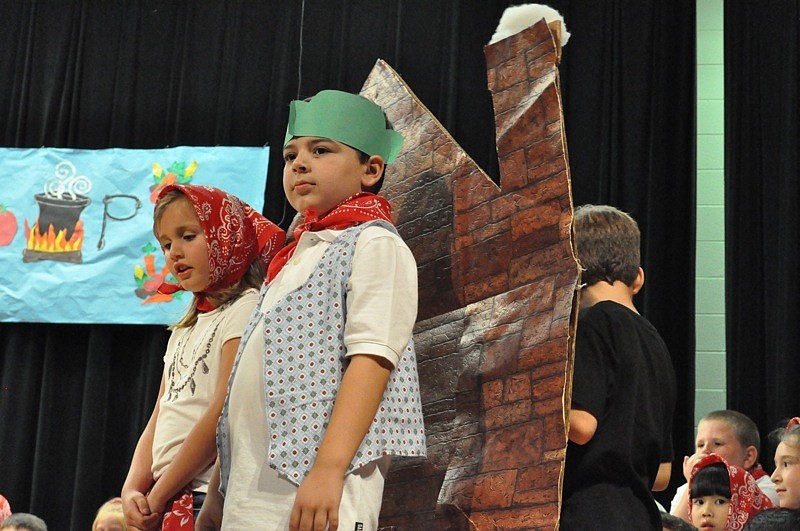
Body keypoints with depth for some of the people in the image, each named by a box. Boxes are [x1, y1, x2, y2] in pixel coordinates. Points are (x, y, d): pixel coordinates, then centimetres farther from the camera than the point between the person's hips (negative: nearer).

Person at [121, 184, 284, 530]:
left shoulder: (246, 309, -5)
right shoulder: (184, 331, 21)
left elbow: (223, 416, -15)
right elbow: (157, 424, 17)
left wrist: (157, 498, -12)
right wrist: (132, 490, -1)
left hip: (215, 501, -7)